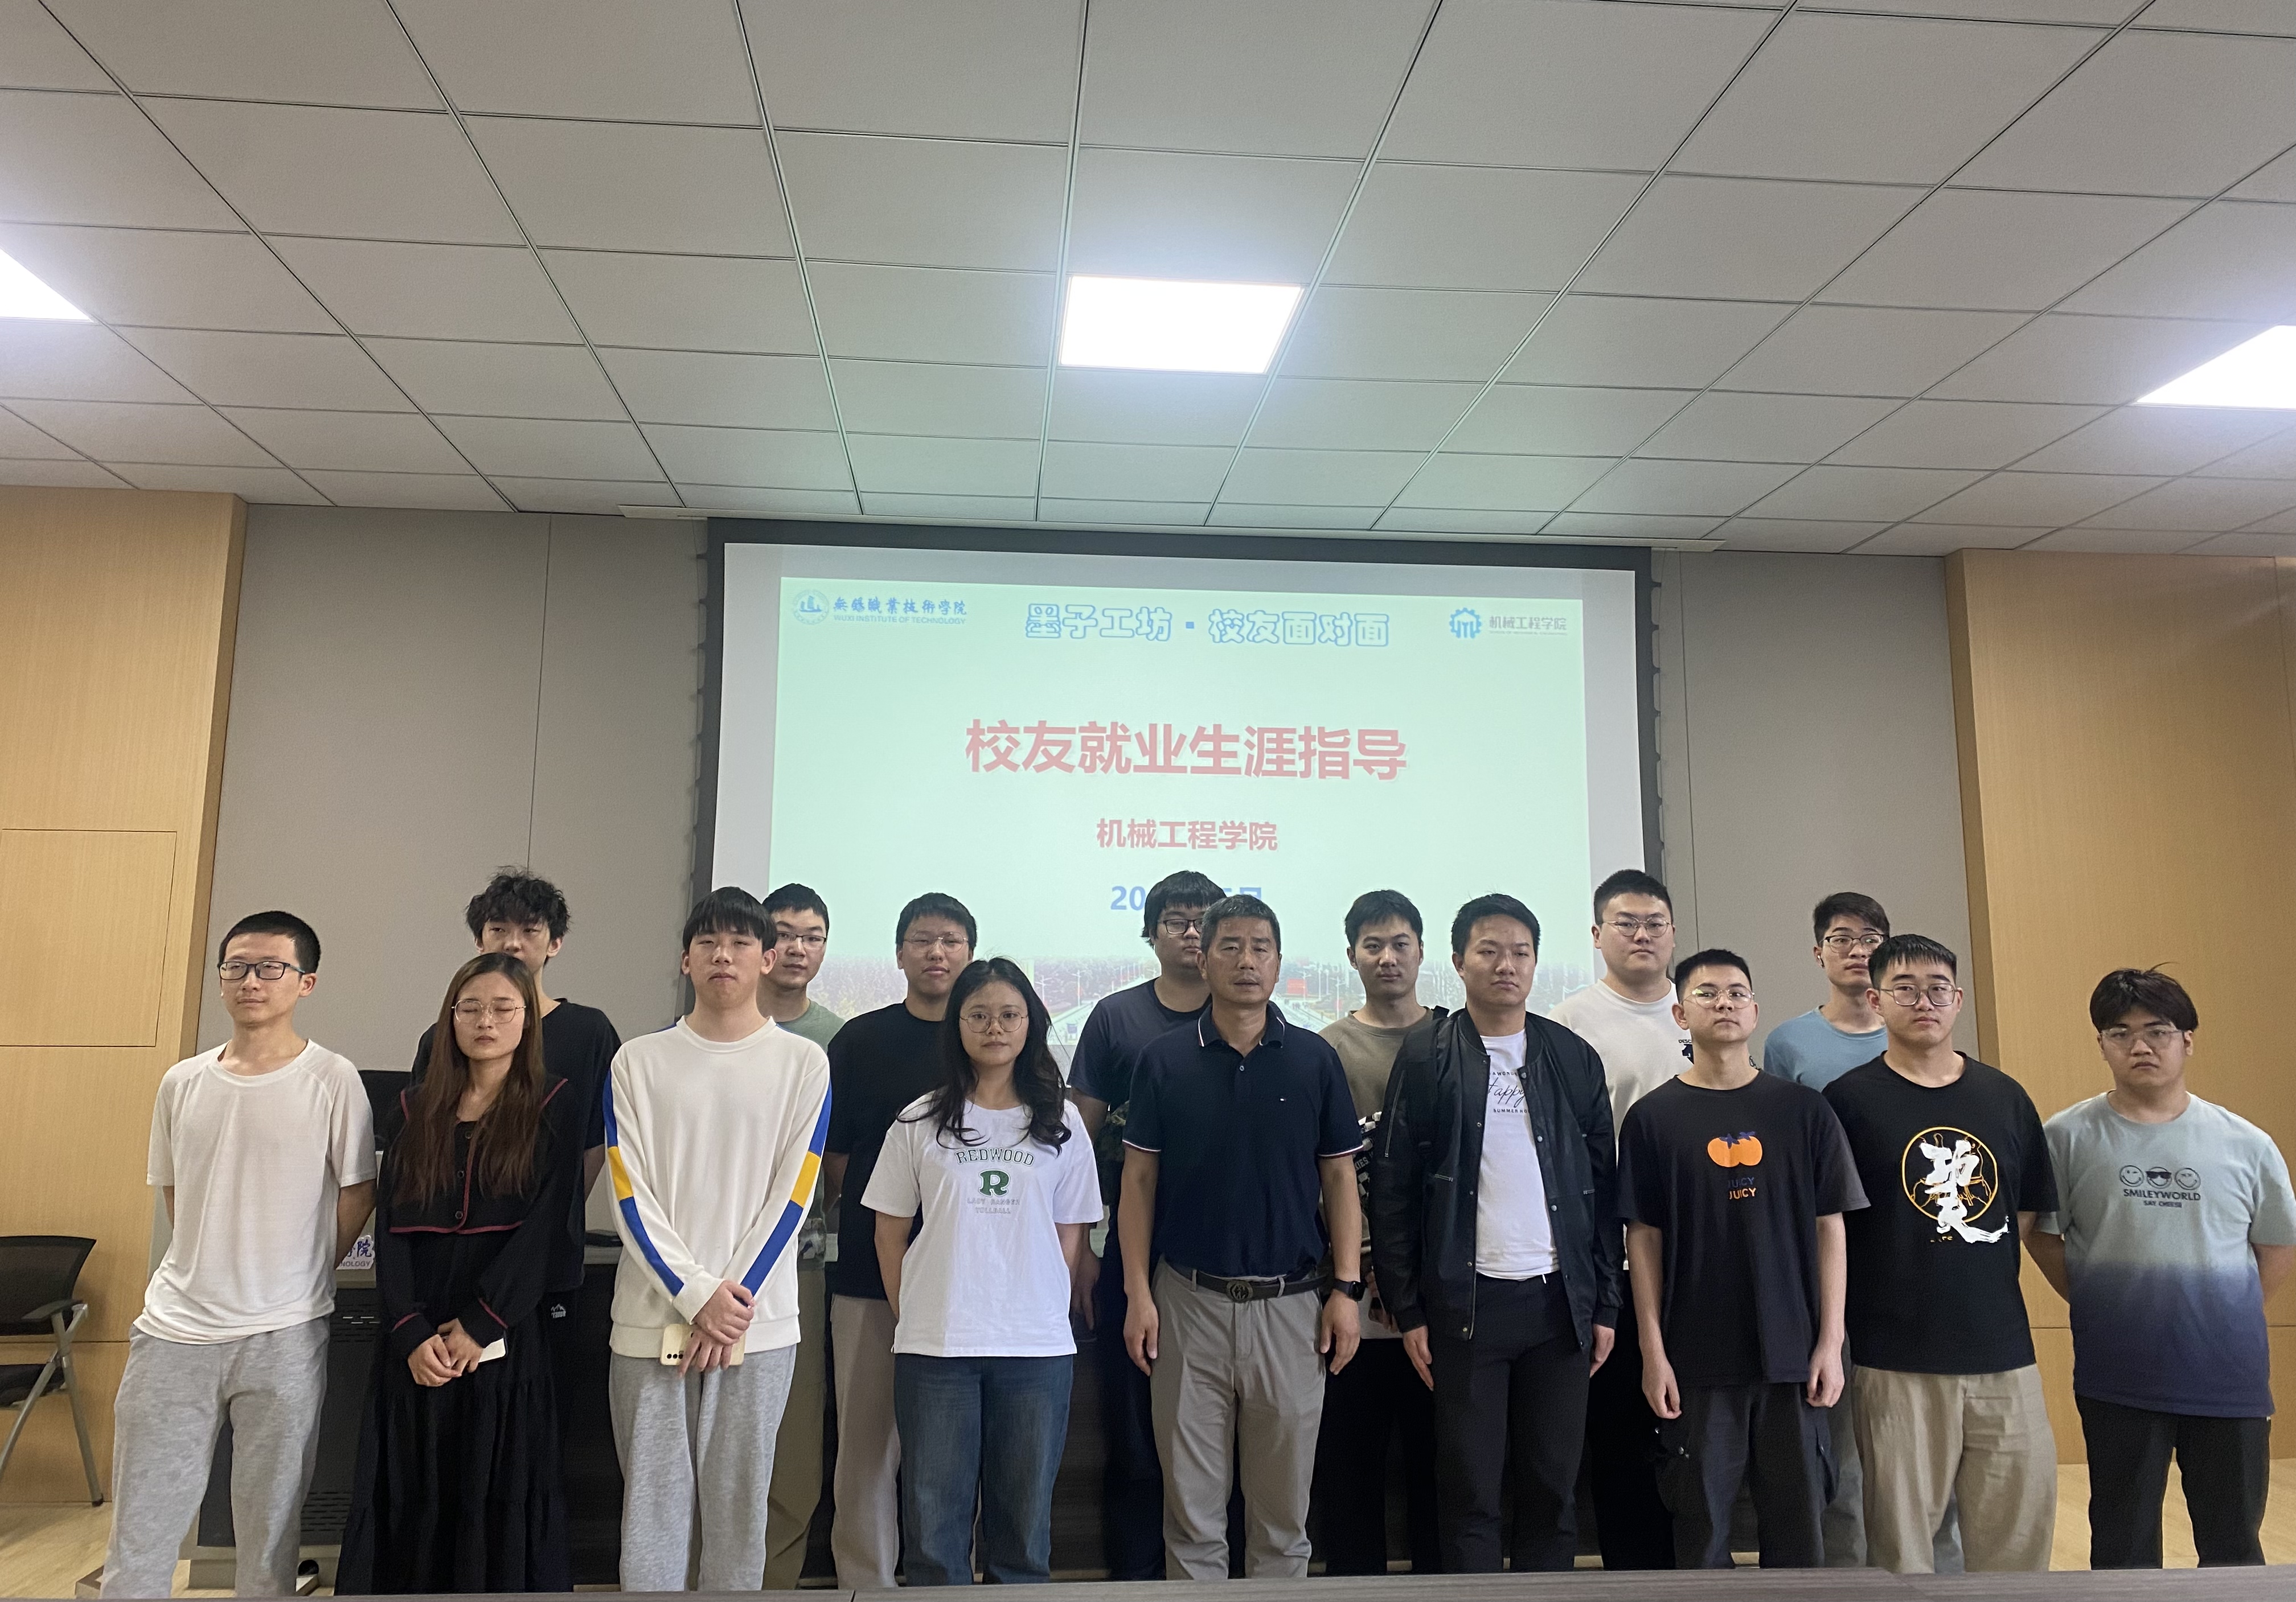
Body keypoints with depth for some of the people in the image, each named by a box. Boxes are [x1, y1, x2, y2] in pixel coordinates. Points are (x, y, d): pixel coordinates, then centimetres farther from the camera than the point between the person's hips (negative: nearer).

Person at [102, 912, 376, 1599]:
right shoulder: (182, 1083, 5)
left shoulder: (332, 1081, -8)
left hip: (284, 1337, -3)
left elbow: (358, 1192, -2)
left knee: (271, 1531, 9)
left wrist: (299, 1278, 3)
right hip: (174, 1330, 4)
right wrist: (215, 1268, 11)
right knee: (138, 1529, 8)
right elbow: (173, 1192, 16)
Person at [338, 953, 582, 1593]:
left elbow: (541, 1229, -7)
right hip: (415, 1344, 3)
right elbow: (389, 1229, 3)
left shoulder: (555, 1108, 1)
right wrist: (412, 1333, -10)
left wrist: (477, 1327, -14)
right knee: (409, 1503, 7)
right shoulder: (414, 1112, 11)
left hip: (506, 1341, -3)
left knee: (499, 1503, 2)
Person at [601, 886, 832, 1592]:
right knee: (652, 1503, 5)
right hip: (652, 1318, 1)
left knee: (738, 1505, 7)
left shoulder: (804, 1063, 2)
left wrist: (737, 1297, -9)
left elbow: (791, 1196, 0)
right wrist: (697, 1295, -11)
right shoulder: (638, 1062, 4)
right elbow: (631, 1197, -1)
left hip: (759, 1322, 0)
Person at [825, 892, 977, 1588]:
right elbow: (832, 1159, 7)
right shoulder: (860, 1041, 5)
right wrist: (884, 1239, 2)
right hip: (871, 1273, 0)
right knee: (867, 1443, 6)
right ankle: (864, 1582, 20)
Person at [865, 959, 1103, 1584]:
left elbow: (1071, 1235, 7)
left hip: (1037, 1347, 1)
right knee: (934, 1518, 7)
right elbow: (890, 1232, 7)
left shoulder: (1061, 1125, 5)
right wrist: (911, 1320, 4)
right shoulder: (920, 1123, 3)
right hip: (934, 1346, 0)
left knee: (1024, 1520, 11)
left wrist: (1042, 1313, 1)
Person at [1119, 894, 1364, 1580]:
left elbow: (1339, 1178, 4)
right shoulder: (1164, 1060, -1)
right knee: (1192, 1504, 9)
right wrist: (1137, 1292, -4)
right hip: (1189, 1300, 0)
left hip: (1289, 1304, 1)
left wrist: (1346, 1288, -2)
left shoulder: (1315, 1059, 1)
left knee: (1284, 1506, 10)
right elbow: (1139, 1182, 1)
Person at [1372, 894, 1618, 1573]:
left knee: (1555, 1487, 8)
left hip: (1560, 1299, 3)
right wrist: (1408, 1312, -5)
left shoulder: (1574, 1058, 7)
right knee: (1470, 1490, 3)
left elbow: (1603, 1188, 9)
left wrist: (1606, 1305, 5)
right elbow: (1392, 1192, -2)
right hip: (1467, 1302, -2)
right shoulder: (1426, 1058, -1)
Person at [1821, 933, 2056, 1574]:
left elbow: (2026, 1214, 15)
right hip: (1898, 1360, -4)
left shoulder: (2006, 1097, 8)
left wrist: (1979, 1276, 6)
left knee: (2021, 1528, 9)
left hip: (2005, 1353, 4)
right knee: (1900, 1538, 3)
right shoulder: (1847, 1101, -4)